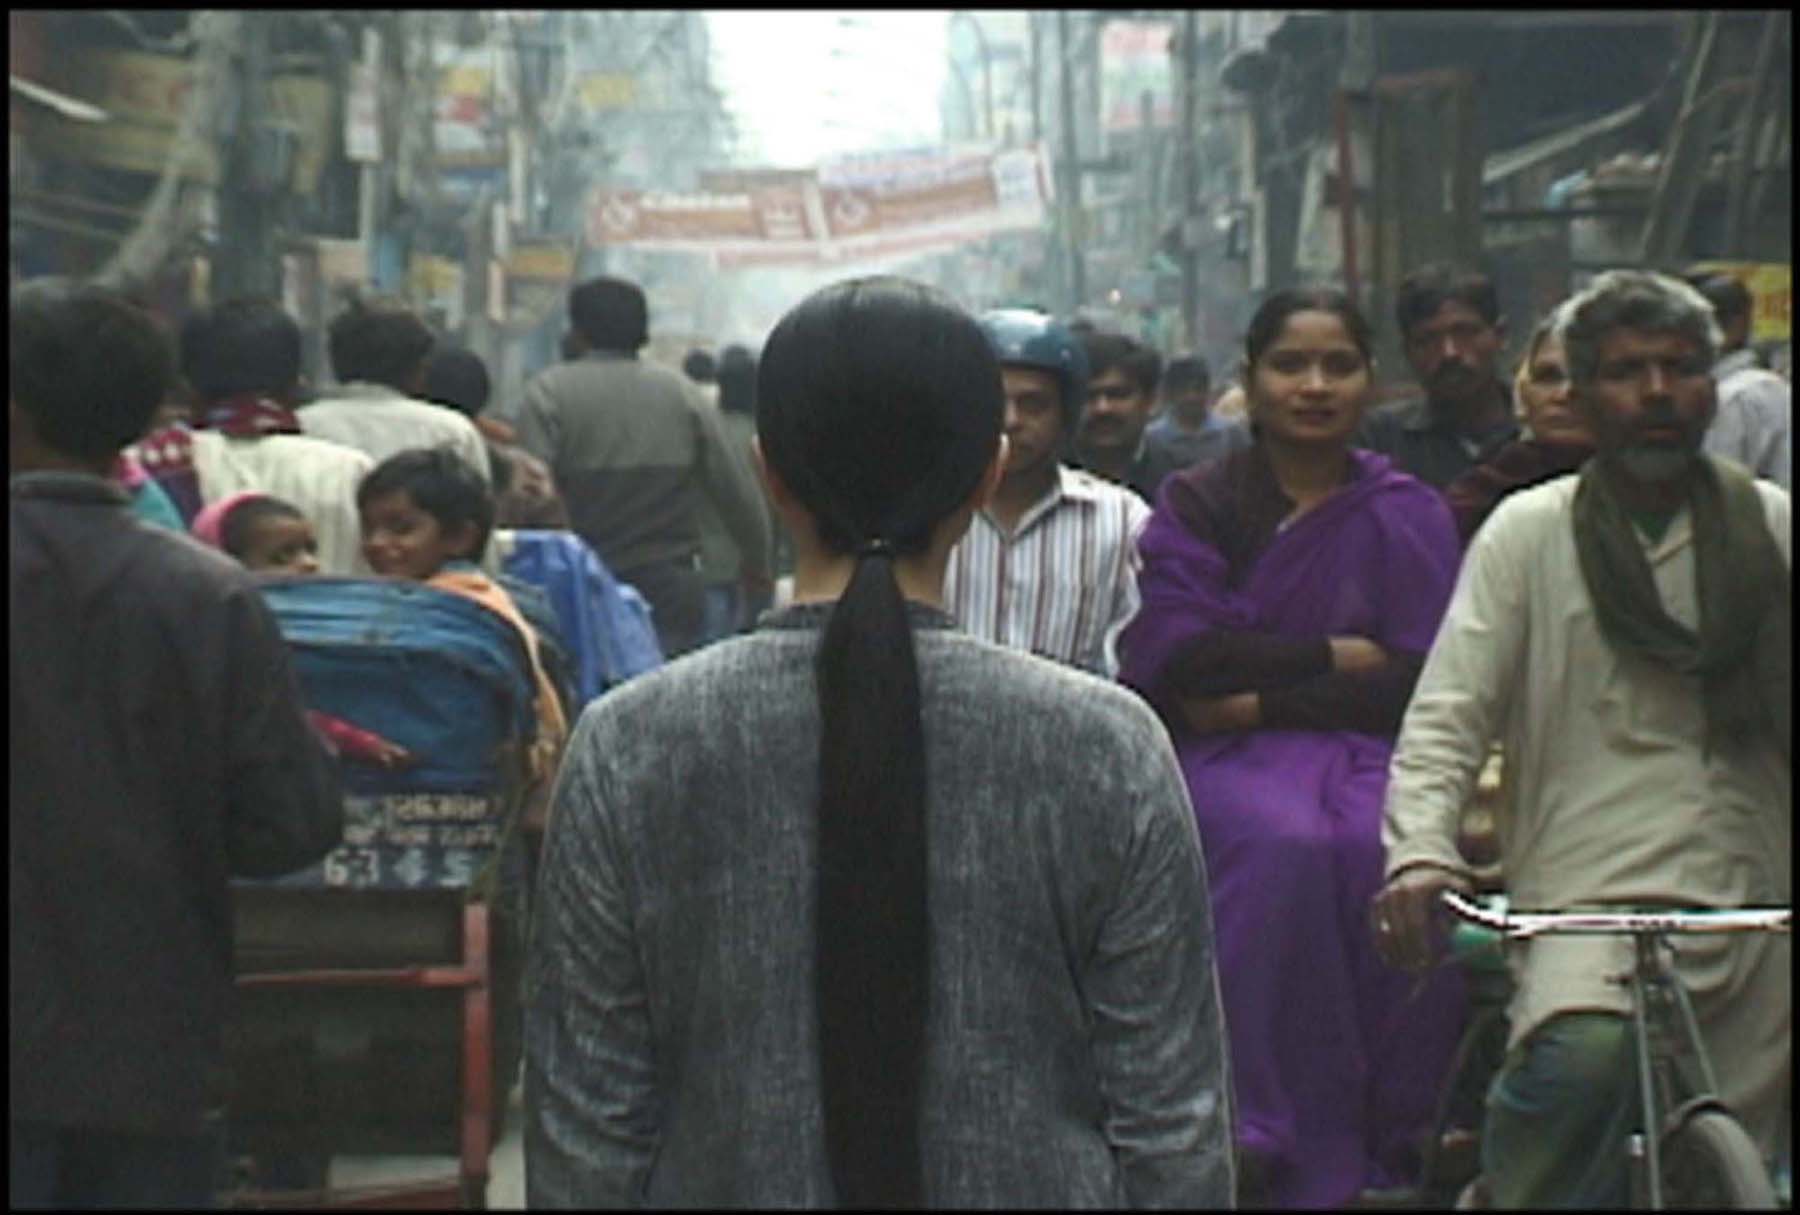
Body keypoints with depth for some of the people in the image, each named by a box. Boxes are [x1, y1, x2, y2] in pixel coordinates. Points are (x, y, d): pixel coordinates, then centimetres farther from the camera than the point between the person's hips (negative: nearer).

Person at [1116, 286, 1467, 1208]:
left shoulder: (1408, 515, 11)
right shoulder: (1194, 506, 12)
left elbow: (1418, 683, -1)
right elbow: (1173, 658, -4)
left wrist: (1259, 696, -8)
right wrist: (1331, 658, -6)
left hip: (1364, 750, 1)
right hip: (1226, 755, -1)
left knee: (1393, 852, -33)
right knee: (1285, 843, -34)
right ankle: (1271, 1137, -30)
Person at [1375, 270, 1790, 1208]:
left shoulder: (1769, 527, 10)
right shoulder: (1529, 532, 3)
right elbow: (1445, 717, -3)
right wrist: (1418, 856, -21)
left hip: (1752, 917, 3)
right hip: (1586, 903, -3)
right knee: (1582, 1059, -33)